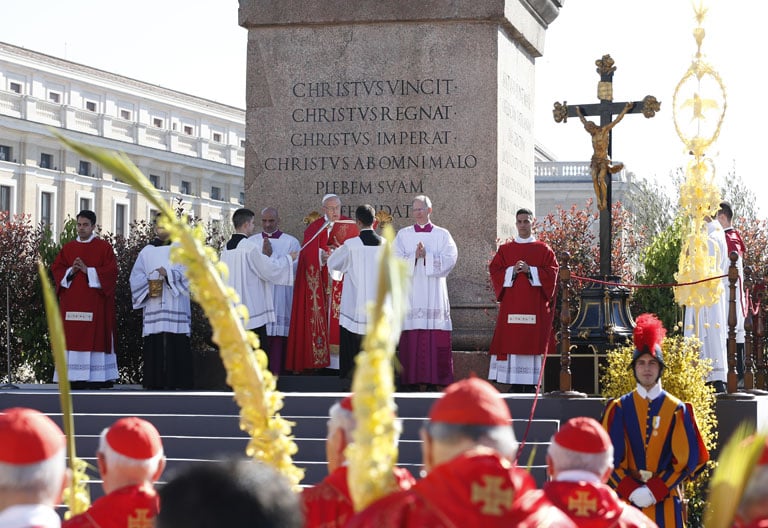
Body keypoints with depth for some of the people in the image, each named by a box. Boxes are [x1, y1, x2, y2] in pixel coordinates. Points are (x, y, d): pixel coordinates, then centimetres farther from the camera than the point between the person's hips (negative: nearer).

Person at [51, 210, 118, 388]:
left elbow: (110, 272, -6)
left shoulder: (104, 248, 3)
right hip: (71, 303, 4)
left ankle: (95, 377, -7)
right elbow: (56, 269, 9)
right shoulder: (68, 248, 15)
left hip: (94, 302, -4)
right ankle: (74, 378, -1)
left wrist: (88, 270, -15)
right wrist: (70, 271, -10)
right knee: (72, 338, -1)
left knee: (95, 338, -8)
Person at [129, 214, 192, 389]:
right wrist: (148, 288, -9)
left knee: (177, 347, -8)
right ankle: (154, 384, 0)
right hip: (153, 309, 2)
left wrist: (168, 273, -21)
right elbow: (136, 277, 10)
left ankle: (178, 384, -8)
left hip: (175, 307, -2)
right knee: (154, 348, -3)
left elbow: (186, 271, -4)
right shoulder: (147, 251, 16)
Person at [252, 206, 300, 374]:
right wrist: (263, 254, -11)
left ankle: (276, 373, -2)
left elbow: (294, 268, -5)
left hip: (281, 296, -2)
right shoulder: (252, 242, 12)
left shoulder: (291, 242, 5)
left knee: (278, 337, -5)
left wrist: (272, 255, -9)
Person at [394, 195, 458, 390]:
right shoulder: (403, 235, 12)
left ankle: (439, 379, -4)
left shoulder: (442, 234, 9)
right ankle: (414, 379, -3)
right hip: (410, 292, 1)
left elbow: (450, 259, -4)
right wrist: (414, 256, -15)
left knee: (437, 337, -6)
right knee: (412, 338, -6)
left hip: (434, 292, -1)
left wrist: (427, 256, -14)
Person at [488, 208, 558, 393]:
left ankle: (530, 384, -5)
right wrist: (512, 271, -11)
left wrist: (530, 270, -11)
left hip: (535, 305, -1)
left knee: (533, 340, -7)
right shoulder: (505, 249, 12)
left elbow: (552, 272, 0)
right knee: (512, 341, -5)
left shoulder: (543, 249, 8)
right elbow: (494, 271, 6)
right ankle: (515, 385, -5)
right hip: (511, 304, 1)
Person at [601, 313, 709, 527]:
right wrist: (631, 490, -12)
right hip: (627, 499, 0)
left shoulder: (677, 410, 4)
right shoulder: (618, 409, 5)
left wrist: (656, 490, -11)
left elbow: (687, 458, -1)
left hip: (665, 500, 0)